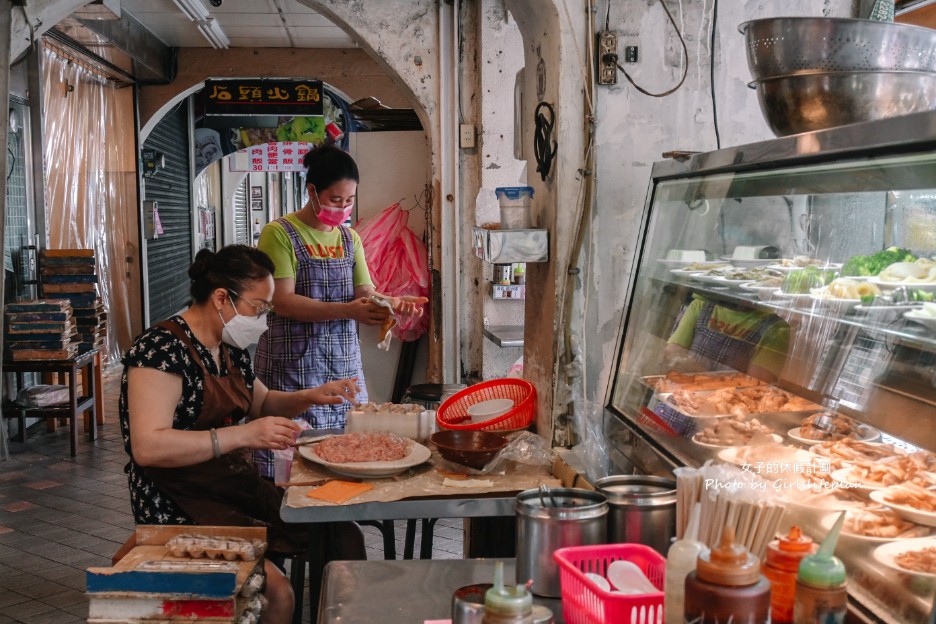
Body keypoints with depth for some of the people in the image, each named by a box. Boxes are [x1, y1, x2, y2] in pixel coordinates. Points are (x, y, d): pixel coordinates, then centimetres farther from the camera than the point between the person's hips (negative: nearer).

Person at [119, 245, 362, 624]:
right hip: (181, 510, -8)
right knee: (274, 592, -26)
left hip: (239, 488, 8)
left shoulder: (231, 348, 10)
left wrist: (311, 397, 8)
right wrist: (243, 436, -30)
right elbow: (147, 447, -25)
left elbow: (260, 403, 27)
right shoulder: (162, 349, -15)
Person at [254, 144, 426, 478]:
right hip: (294, 366, -5)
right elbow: (283, 301, -15)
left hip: (344, 364, 6)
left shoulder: (350, 238, 14)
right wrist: (347, 310, -25)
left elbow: (365, 294, 10)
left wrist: (392, 302, -13)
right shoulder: (279, 233, -6)